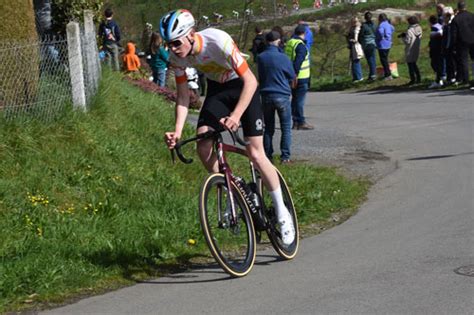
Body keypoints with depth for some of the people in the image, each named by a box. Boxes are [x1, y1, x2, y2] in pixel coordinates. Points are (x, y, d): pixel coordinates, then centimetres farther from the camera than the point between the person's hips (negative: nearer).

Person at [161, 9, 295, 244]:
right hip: (216, 89, 5)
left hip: (242, 87, -5)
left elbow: (250, 81, -33)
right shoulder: (176, 56, -19)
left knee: (255, 154, -10)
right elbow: (183, 96, -8)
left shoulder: (218, 41, -35)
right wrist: (177, 132, -22)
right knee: (203, 147, -16)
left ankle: (282, 213, 5)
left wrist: (236, 116, -45)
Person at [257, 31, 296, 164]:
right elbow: (292, 77, 2)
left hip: (266, 96, 4)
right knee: (286, 128, 4)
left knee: (268, 128, 13)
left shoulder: (261, 58, -2)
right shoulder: (283, 58, -11)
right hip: (282, 96, -3)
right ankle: (285, 156, -1)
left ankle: (267, 155, 13)